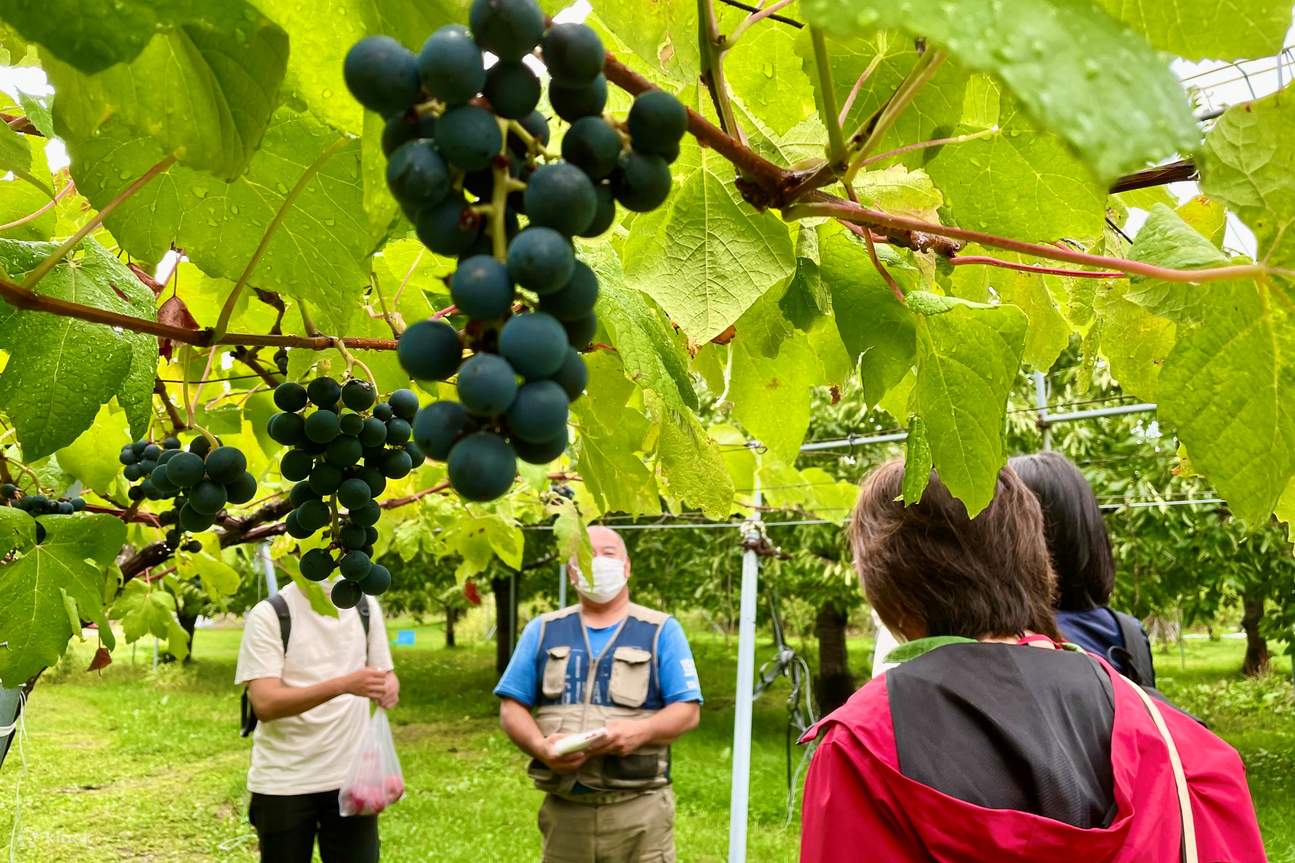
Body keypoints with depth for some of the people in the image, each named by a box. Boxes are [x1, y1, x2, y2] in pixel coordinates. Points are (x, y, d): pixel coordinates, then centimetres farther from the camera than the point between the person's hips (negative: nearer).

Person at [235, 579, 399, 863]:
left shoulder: (365, 606, 4)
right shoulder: (269, 614, -10)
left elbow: (384, 674, 12)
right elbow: (265, 703, -19)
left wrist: (389, 688, -13)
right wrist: (343, 685, -32)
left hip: (352, 777, 3)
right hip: (283, 783, -3)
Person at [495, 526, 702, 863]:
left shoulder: (661, 631, 5)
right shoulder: (543, 631, 12)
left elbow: (687, 711, 0)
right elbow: (512, 707, 8)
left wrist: (640, 731, -19)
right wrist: (539, 745, -12)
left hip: (638, 808, -2)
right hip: (564, 809, 2)